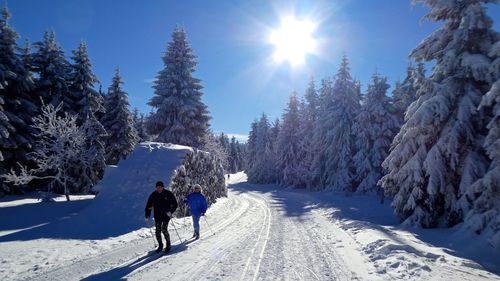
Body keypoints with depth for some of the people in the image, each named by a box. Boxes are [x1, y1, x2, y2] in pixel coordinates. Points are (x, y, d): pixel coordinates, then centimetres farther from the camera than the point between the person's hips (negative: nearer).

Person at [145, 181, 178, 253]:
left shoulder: (168, 194, -7)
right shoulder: (153, 195, 0)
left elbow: (174, 204, -3)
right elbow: (149, 206, 5)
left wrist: (170, 211, -18)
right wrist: (147, 216, -3)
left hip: (166, 215, -3)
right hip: (157, 216, 3)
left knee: (164, 229, -11)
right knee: (158, 231, 2)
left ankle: (168, 244, 8)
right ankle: (160, 245, 20)